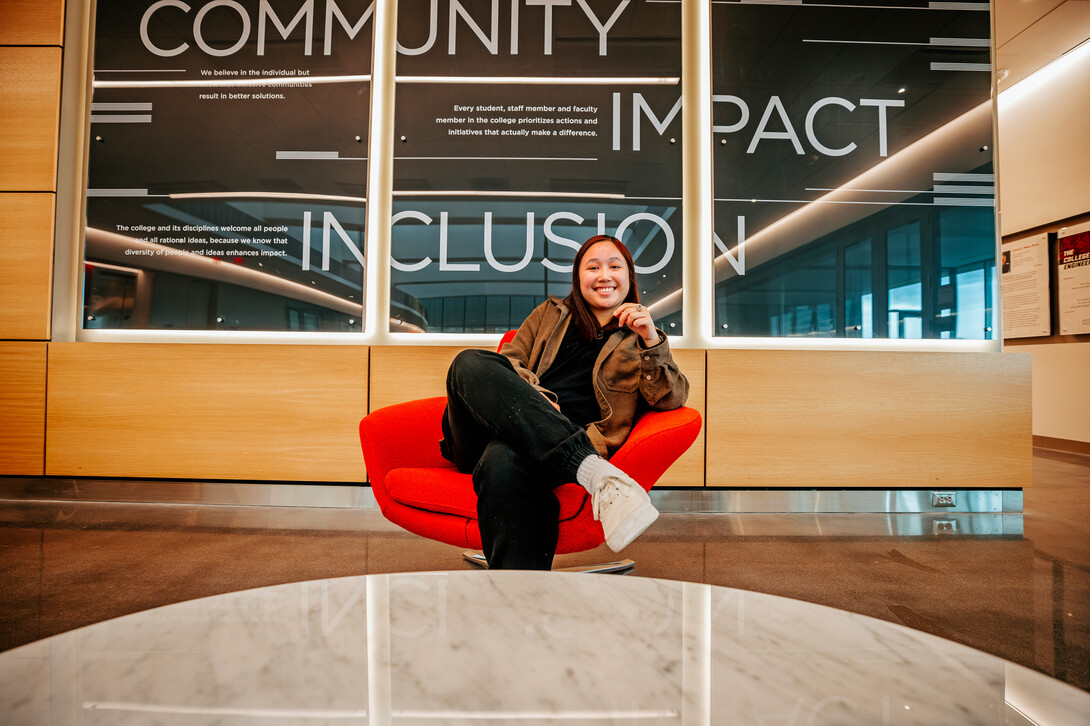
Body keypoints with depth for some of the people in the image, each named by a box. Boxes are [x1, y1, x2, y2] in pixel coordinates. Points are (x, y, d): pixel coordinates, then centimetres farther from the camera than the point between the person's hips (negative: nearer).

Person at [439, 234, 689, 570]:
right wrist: (534, 398, -7)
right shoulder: (550, 313, 28)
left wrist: (653, 341, -11)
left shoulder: (639, 340, 21)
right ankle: (596, 474, -40)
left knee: (504, 459, -39)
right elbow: (508, 360, 15)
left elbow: (672, 400, 5)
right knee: (469, 363, -30)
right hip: (496, 430, 4)